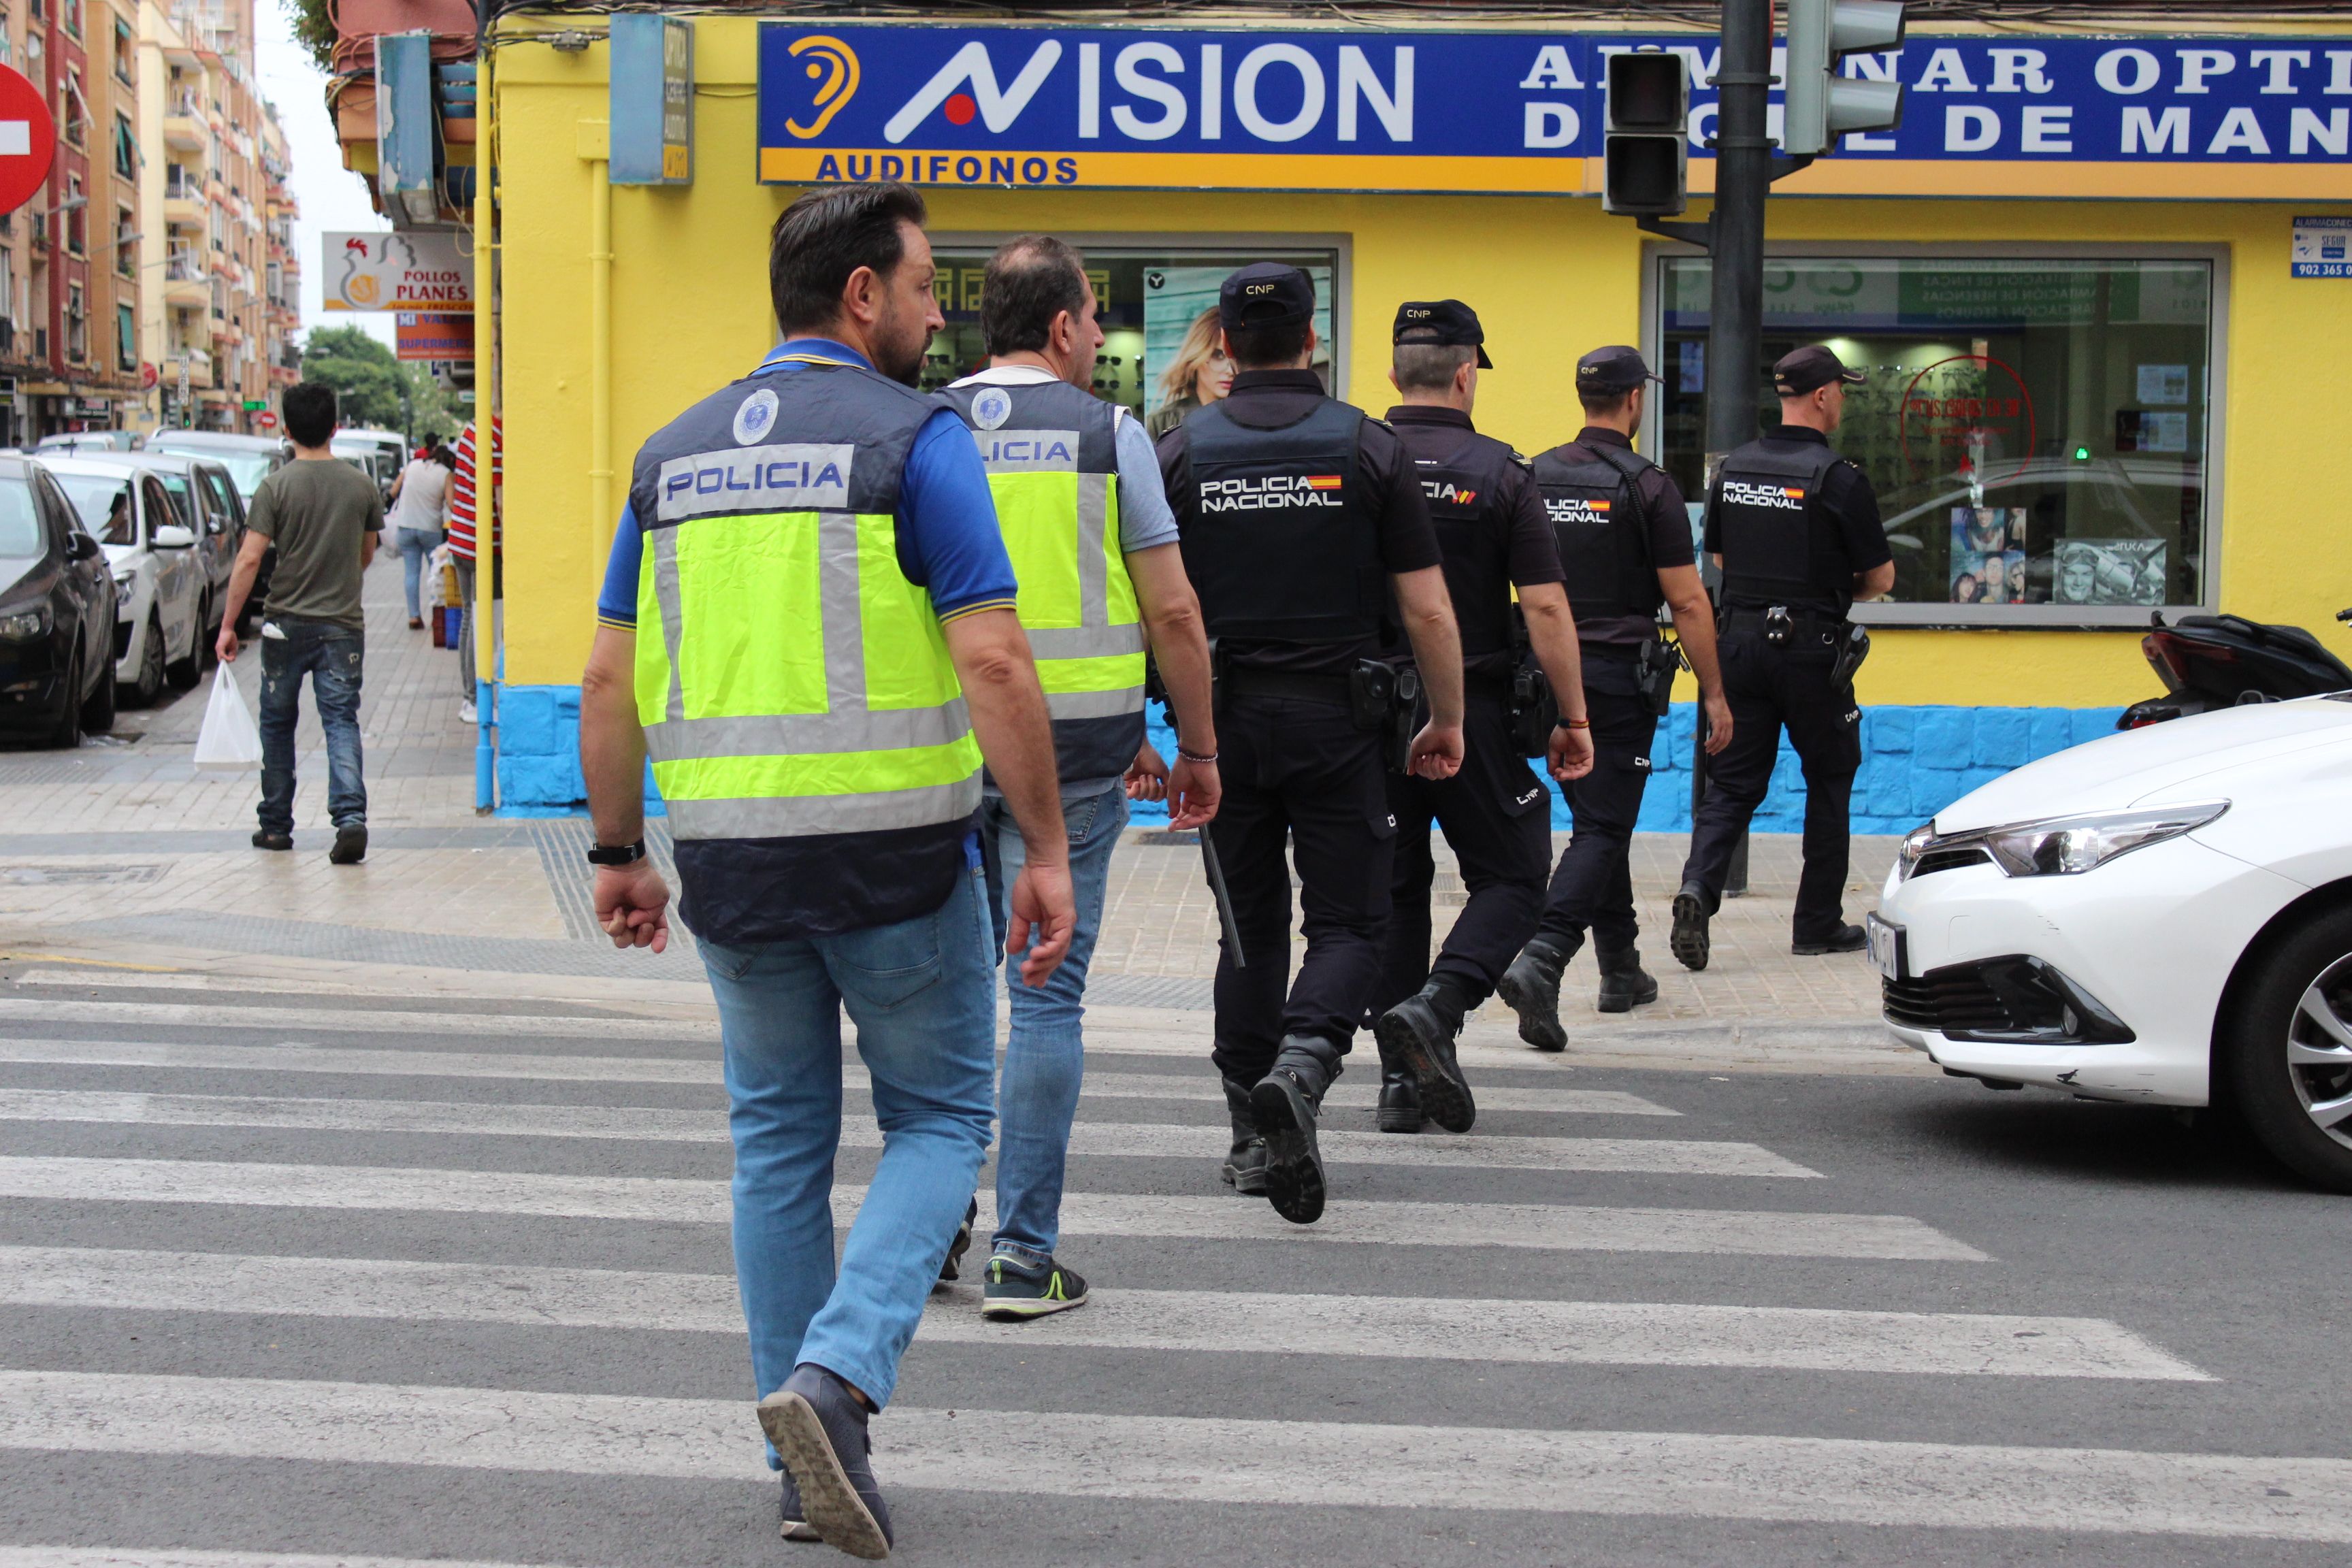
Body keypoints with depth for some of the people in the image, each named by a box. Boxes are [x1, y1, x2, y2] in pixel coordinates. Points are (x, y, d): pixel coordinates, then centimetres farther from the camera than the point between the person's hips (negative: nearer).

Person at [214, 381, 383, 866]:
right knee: (342, 722, 0)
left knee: (277, 723, 14)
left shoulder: (277, 487, -8)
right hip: (343, 625, 1)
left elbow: (249, 559, -12)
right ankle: (351, 817, -20)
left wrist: (228, 625, -6)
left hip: (288, 625, -1)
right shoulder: (362, 486, 0)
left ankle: (276, 826, 22)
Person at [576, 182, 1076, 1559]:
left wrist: (619, 853, 19)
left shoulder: (677, 451, 10)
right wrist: (1046, 852, -11)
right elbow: (993, 661, -15)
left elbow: (612, 681, 10)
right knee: (939, 1122, 11)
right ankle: (838, 1373, -11)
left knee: (781, 1142, 15)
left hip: (731, 854, 5)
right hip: (896, 848, -5)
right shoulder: (915, 436, -7)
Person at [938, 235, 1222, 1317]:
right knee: (1048, 992, 1)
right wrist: (1197, 749, 8)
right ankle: (1023, 1256, 3)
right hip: (1075, 736, -3)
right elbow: (1173, 611, -3)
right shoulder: (1107, 434, -2)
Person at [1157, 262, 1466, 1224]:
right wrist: (1447, 722, 8)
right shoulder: (1369, 448, -2)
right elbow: (1427, 610, -4)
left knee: (1249, 926, 12)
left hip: (1223, 719, 2)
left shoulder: (1180, 453, 0)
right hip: (1336, 714, -2)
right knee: (1348, 920, 4)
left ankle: (1254, 1137, 17)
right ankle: (1299, 1066, -23)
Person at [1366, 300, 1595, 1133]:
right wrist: (1573, 719, -3)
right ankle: (1436, 1004, -16)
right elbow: (1545, 607, -9)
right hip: (1472, 712, -3)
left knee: (1392, 886, 11)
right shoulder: (1499, 474, -5)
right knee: (1512, 876, 8)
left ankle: (1402, 1077, 11)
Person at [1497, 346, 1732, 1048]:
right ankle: (1540, 960, -26)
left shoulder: (1536, 477, 6)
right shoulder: (1647, 486, -9)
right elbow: (1688, 602, -11)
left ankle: (1621, 970, 26)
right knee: (1602, 828, -7)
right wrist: (1714, 694, -4)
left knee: (1600, 819, 19)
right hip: (1619, 678, -6)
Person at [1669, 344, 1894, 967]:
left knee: (1732, 783, 7)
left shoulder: (1733, 469, 5)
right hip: (1811, 647, -4)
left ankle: (1698, 887, -16)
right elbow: (1881, 576, -6)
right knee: (1829, 782, 11)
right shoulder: (1838, 478, -11)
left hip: (1740, 640, 4)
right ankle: (1818, 924, 16)